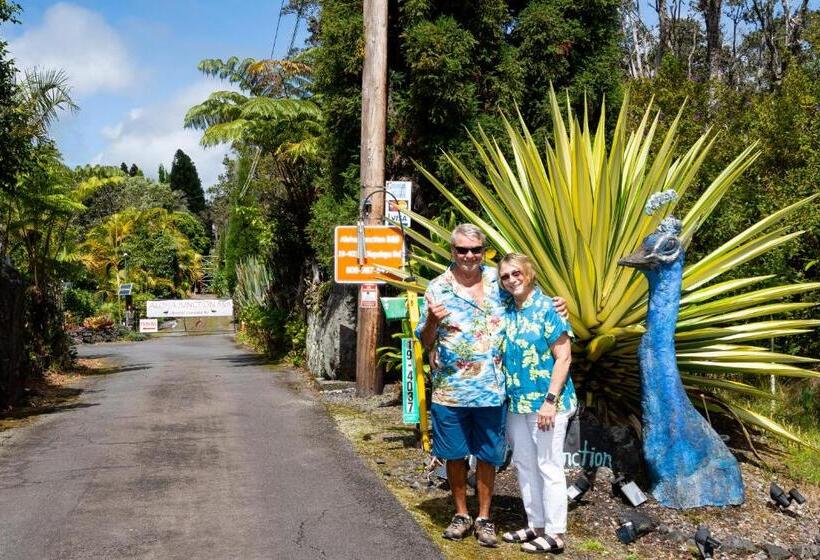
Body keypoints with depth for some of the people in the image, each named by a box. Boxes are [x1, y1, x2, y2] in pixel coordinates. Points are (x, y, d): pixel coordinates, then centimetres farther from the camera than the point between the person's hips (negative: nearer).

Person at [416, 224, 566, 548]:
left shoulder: (499, 281, 4)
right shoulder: (438, 288, -2)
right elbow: (425, 342, 0)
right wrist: (432, 320, -22)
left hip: (491, 389, 1)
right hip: (450, 389, -1)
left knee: (487, 455, 10)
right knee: (455, 455, 10)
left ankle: (484, 518, 24)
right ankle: (461, 514, 27)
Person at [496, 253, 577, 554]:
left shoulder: (546, 308, -11)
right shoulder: (507, 309, 6)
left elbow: (563, 357, -14)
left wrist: (550, 401, -18)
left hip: (545, 402, -7)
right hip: (517, 402, 7)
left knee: (548, 466, 1)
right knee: (523, 464, 14)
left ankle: (554, 534, 11)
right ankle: (535, 525, 27)